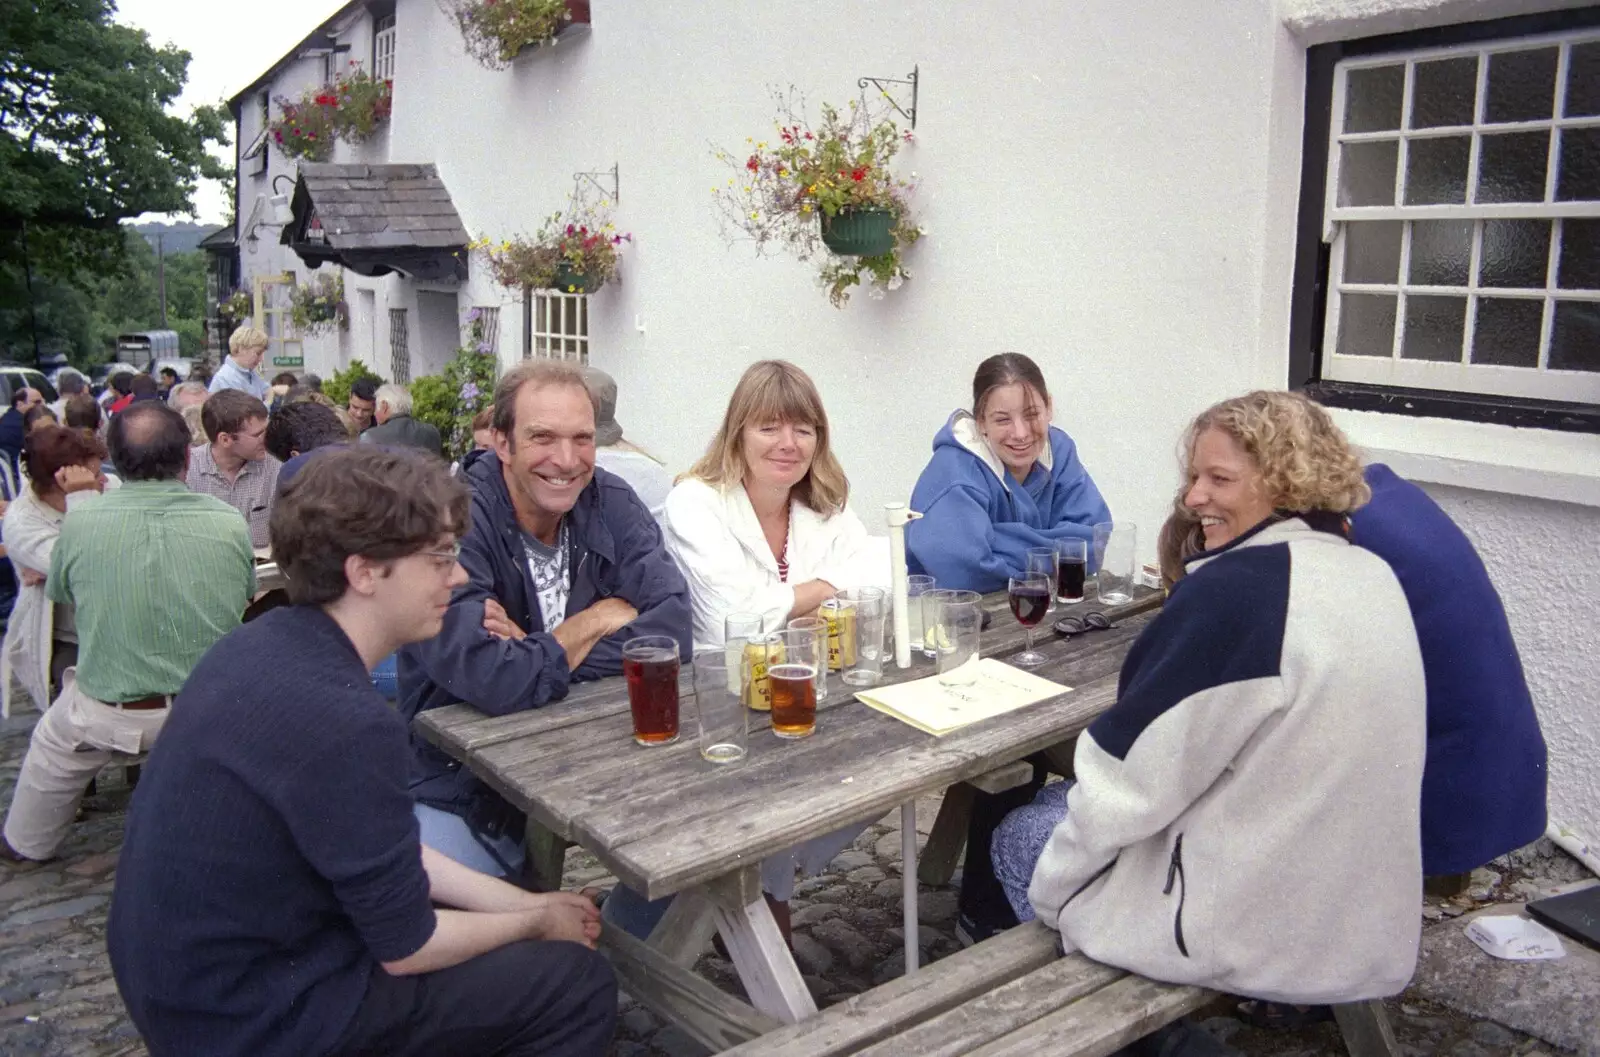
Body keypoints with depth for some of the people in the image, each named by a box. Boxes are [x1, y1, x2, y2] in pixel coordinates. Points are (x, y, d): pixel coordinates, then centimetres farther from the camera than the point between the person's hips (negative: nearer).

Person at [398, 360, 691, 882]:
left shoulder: (611, 502, -1)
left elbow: (674, 626, -13)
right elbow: (497, 683, -29)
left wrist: (538, 656, -21)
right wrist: (598, 620, -13)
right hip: (463, 794, -4)